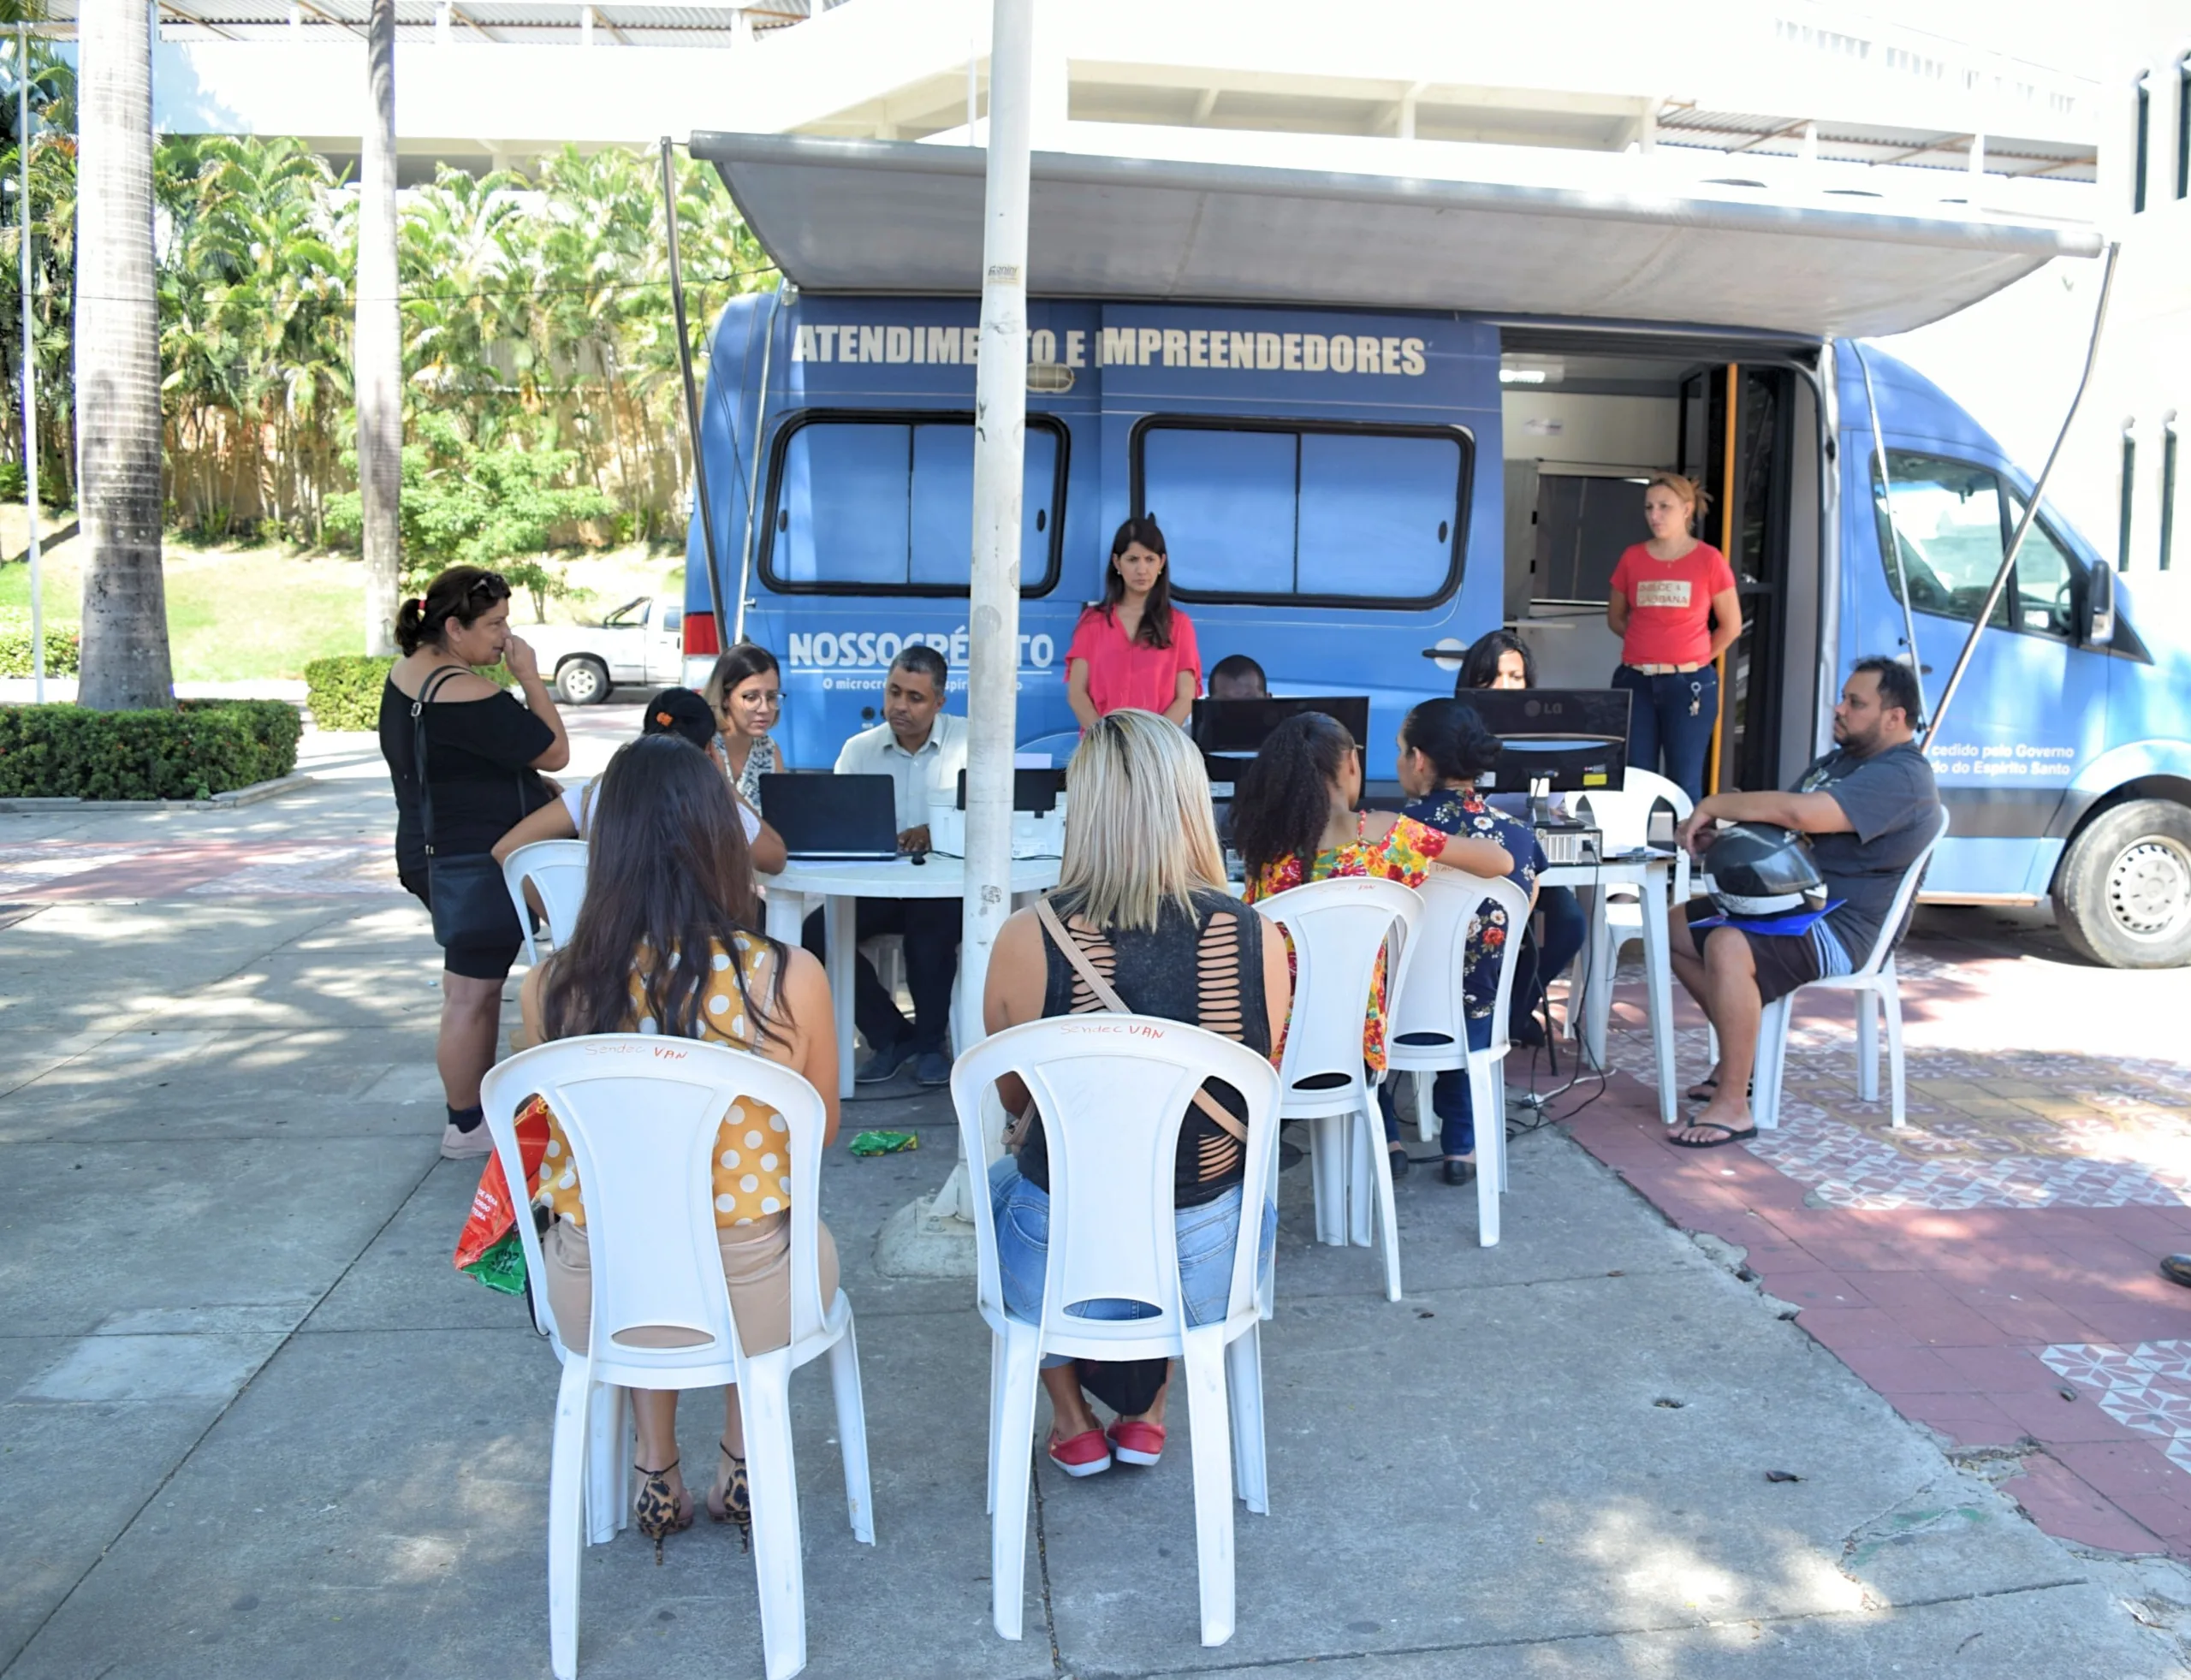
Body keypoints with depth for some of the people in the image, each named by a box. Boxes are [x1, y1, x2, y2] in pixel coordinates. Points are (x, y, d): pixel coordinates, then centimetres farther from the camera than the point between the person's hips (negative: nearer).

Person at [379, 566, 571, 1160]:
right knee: (472, 994, 0)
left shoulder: (405, 673, 7)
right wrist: (529, 676, -13)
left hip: (435, 855, 10)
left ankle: (478, 1105, 29)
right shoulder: (466, 696, -24)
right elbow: (555, 751, -19)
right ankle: (466, 1127, 10)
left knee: (472, 987, 19)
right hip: (479, 862, -10)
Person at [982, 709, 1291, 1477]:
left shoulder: (1025, 940, -18)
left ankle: (1073, 1422, 36)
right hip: (1205, 1269, 1)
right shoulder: (1254, 939, -14)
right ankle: (1146, 1414, 37)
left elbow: (1015, 1099, 2)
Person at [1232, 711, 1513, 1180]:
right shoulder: (1385, 834, -10)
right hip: (1357, 1045, -1)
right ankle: (1384, 1139, 40)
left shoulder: (1268, 843, -8)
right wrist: (1431, 850, 18)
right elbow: (1502, 862, -1)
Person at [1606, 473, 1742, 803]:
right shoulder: (1633, 558, 4)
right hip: (1635, 681, 2)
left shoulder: (1709, 560, -2)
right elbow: (1615, 617, 17)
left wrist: (1694, 658, 7)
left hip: (1689, 684, -2)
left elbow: (1731, 626, 5)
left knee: (1684, 780, 3)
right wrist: (1649, 644, 9)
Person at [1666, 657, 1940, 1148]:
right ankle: (1739, 1055, 17)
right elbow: (1775, 825, 19)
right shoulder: (1837, 760, 18)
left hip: (1839, 929, -11)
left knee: (1727, 948, -34)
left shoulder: (1902, 778, -17)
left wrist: (1715, 805, -20)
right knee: (1676, 926, 10)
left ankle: (1733, 1106, -28)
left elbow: (1801, 813, -32)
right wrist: (1718, 837, -3)